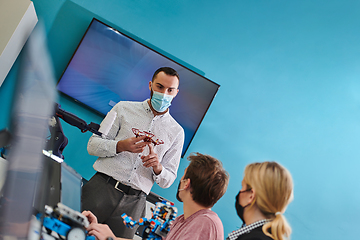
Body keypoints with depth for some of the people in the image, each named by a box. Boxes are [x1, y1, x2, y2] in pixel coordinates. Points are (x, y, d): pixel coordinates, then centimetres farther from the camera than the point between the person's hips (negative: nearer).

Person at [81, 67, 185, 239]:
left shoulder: (177, 132, 11)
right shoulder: (124, 109, 8)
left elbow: (168, 180, 12)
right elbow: (92, 145, 3)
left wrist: (158, 168, -11)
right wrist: (121, 146, -16)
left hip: (134, 202, 1)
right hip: (102, 187, -1)